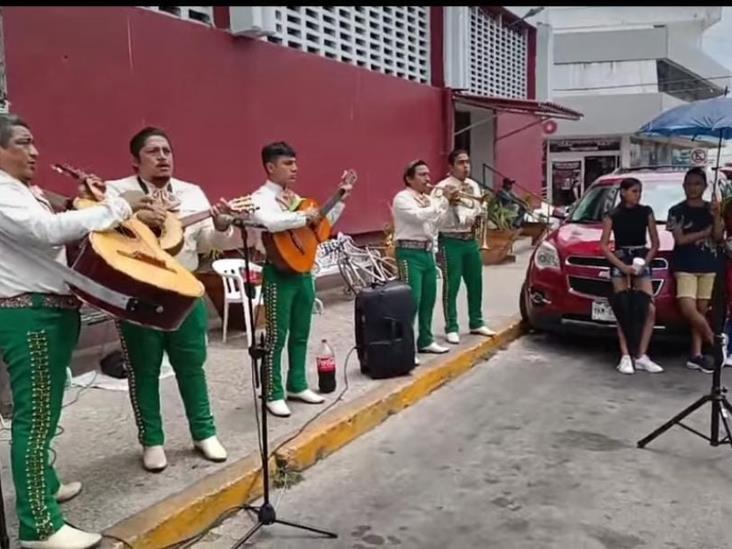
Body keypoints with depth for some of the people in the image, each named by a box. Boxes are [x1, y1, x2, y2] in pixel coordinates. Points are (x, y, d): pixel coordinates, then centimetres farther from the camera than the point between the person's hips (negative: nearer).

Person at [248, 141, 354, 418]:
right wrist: (304, 216, -22)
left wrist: (341, 198, 15)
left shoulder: (296, 198, 14)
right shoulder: (261, 198, -10)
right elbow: (269, 222, -33)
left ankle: (297, 385, 28)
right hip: (279, 274, -8)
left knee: (300, 333, 15)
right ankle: (273, 394, 11)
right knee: (277, 336, 0)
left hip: (302, 271, 8)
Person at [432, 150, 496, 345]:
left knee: (475, 283, 13)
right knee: (451, 286, -1)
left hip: (470, 240, 7)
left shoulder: (473, 186, 9)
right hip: (451, 241, -6)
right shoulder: (442, 188, -12)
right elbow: (439, 220, -17)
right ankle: (451, 328, 9)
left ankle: (476, 323, 27)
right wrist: (450, 204, -28)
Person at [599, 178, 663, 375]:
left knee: (650, 310, -7)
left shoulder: (646, 212, 5)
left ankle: (642, 356, 1)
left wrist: (645, 262, -7)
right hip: (619, 263, -2)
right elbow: (604, 246, -5)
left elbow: (655, 243, 7)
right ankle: (625, 357, 0)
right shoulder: (612, 216, -2)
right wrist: (623, 267, -14)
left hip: (642, 262, 2)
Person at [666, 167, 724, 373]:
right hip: (685, 266, -3)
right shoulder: (677, 211, 1)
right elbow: (680, 239, -8)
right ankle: (713, 338, 5)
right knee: (689, 309, -18)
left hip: (708, 266, 3)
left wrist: (716, 215, -13)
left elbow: (718, 237, 0)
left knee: (701, 310, 3)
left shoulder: (710, 209, 10)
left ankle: (696, 355, 6)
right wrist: (705, 232, -5)